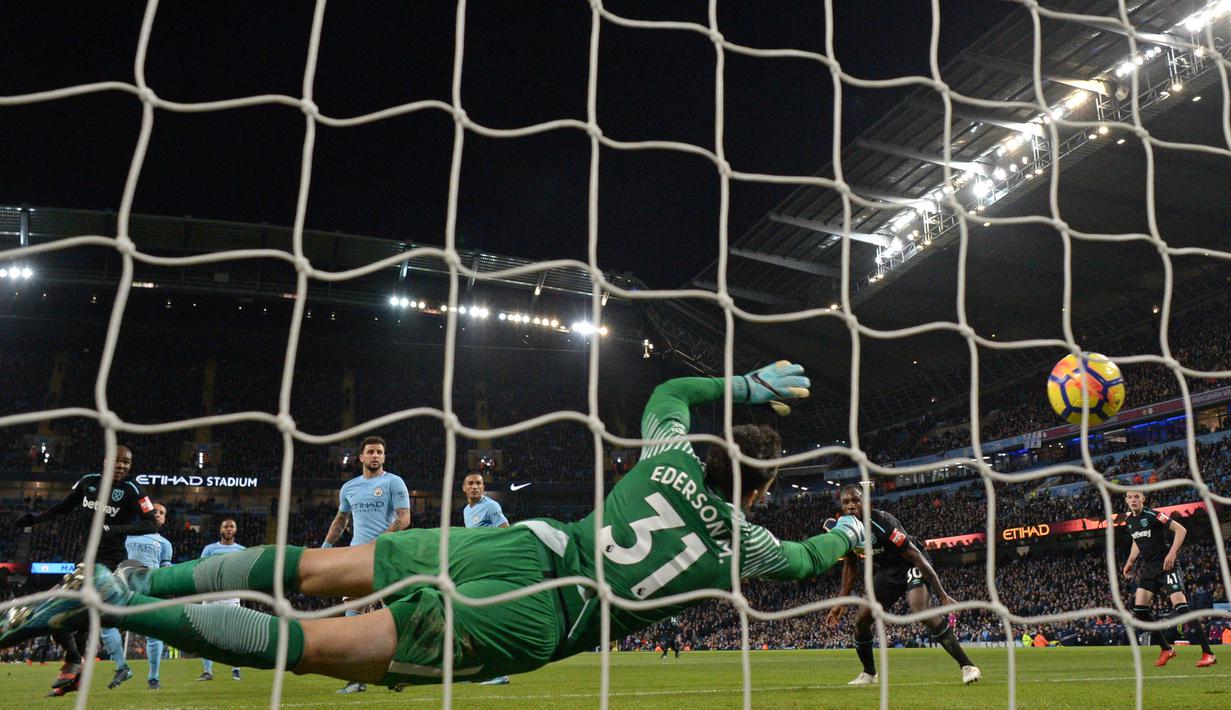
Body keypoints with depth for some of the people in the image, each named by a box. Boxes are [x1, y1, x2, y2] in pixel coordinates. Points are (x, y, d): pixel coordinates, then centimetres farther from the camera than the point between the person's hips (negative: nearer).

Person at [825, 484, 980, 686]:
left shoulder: (881, 523, -31)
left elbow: (916, 557, -29)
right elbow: (850, 566, 9)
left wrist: (943, 595, -30)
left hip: (912, 567, -7)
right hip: (886, 571, 7)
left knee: (921, 611, -31)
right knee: (861, 619, 0)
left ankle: (967, 666, -25)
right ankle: (869, 673, 22)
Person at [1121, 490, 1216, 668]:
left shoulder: (1152, 515, -13)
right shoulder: (1128, 521, 9)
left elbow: (1181, 530, -16)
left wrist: (1172, 553, -23)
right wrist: (1130, 562, 19)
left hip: (1167, 566, -7)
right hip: (1148, 568, 7)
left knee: (1180, 605, -19)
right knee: (1139, 609, -3)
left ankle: (1207, 654, -14)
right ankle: (1166, 649, 12)